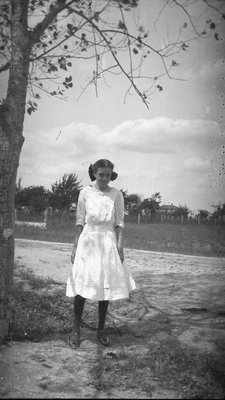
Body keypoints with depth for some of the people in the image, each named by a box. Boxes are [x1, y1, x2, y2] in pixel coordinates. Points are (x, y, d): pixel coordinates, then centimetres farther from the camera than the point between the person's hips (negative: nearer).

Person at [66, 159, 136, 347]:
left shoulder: (116, 194, 3)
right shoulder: (85, 192, 3)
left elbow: (119, 223, 3)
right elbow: (80, 221, 5)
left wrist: (119, 246, -5)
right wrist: (75, 246, 1)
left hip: (108, 242, 1)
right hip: (87, 239, 0)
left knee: (106, 285, 5)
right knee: (81, 284, -5)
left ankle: (101, 329, 20)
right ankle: (76, 329, 8)